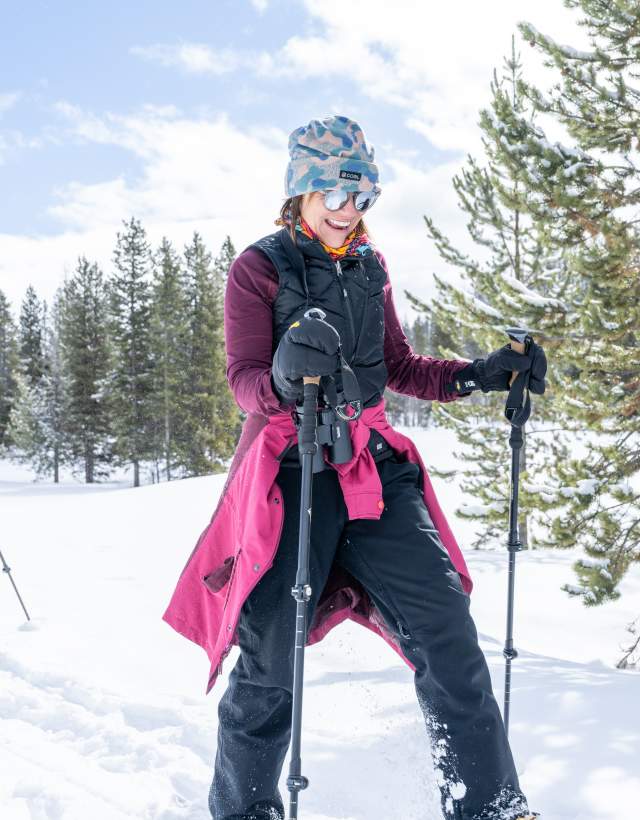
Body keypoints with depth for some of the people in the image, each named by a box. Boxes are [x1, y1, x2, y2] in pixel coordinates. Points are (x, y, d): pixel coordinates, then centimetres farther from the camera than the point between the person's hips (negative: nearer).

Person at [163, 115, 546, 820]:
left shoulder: (370, 267, 16)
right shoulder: (258, 269, 0)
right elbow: (244, 379, -10)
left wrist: (480, 375, 7)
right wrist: (284, 380, -34)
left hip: (373, 467, 5)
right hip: (293, 471, -4)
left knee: (443, 624, -4)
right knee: (271, 654, -6)